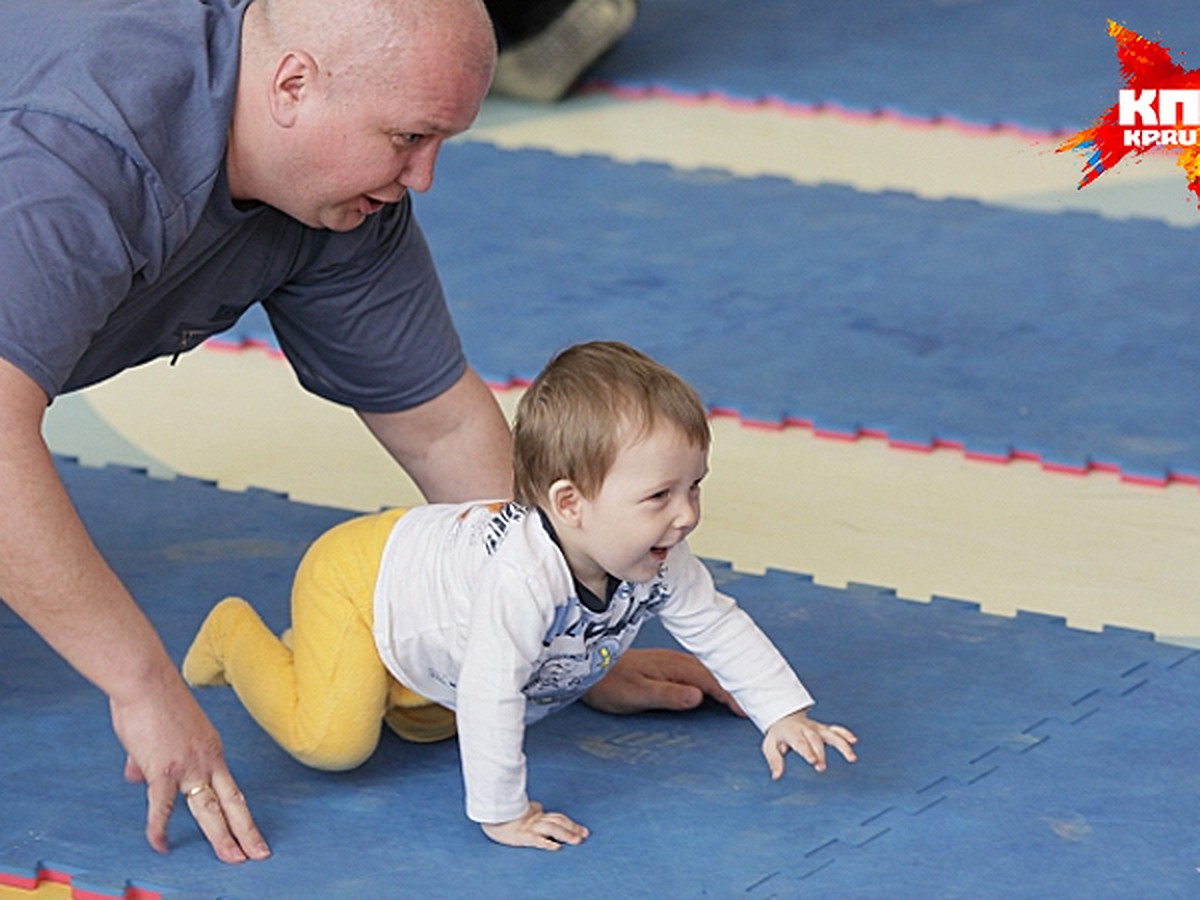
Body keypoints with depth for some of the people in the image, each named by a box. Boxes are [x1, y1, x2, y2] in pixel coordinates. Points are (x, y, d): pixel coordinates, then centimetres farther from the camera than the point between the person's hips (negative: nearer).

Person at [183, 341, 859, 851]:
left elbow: (720, 626, -5)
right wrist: (501, 814, -38)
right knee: (333, 740, -16)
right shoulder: (522, 574, -47)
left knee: (428, 722, 22)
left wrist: (785, 714, -9)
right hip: (355, 576, -8)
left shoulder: (658, 565, -22)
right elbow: (489, 698, -45)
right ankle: (236, 636, 8)